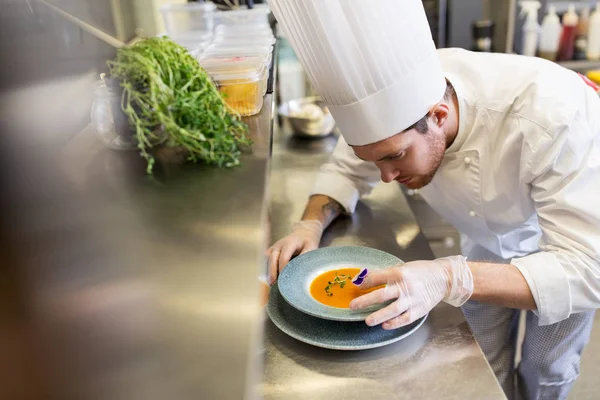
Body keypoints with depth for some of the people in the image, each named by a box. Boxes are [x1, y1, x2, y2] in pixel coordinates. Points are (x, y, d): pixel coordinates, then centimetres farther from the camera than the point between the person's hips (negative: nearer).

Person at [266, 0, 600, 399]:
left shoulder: (553, 115, -43)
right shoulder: (394, 102, -29)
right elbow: (345, 170, -12)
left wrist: (450, 279, -55)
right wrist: (313, 222, -32)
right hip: (490, 241, 3)